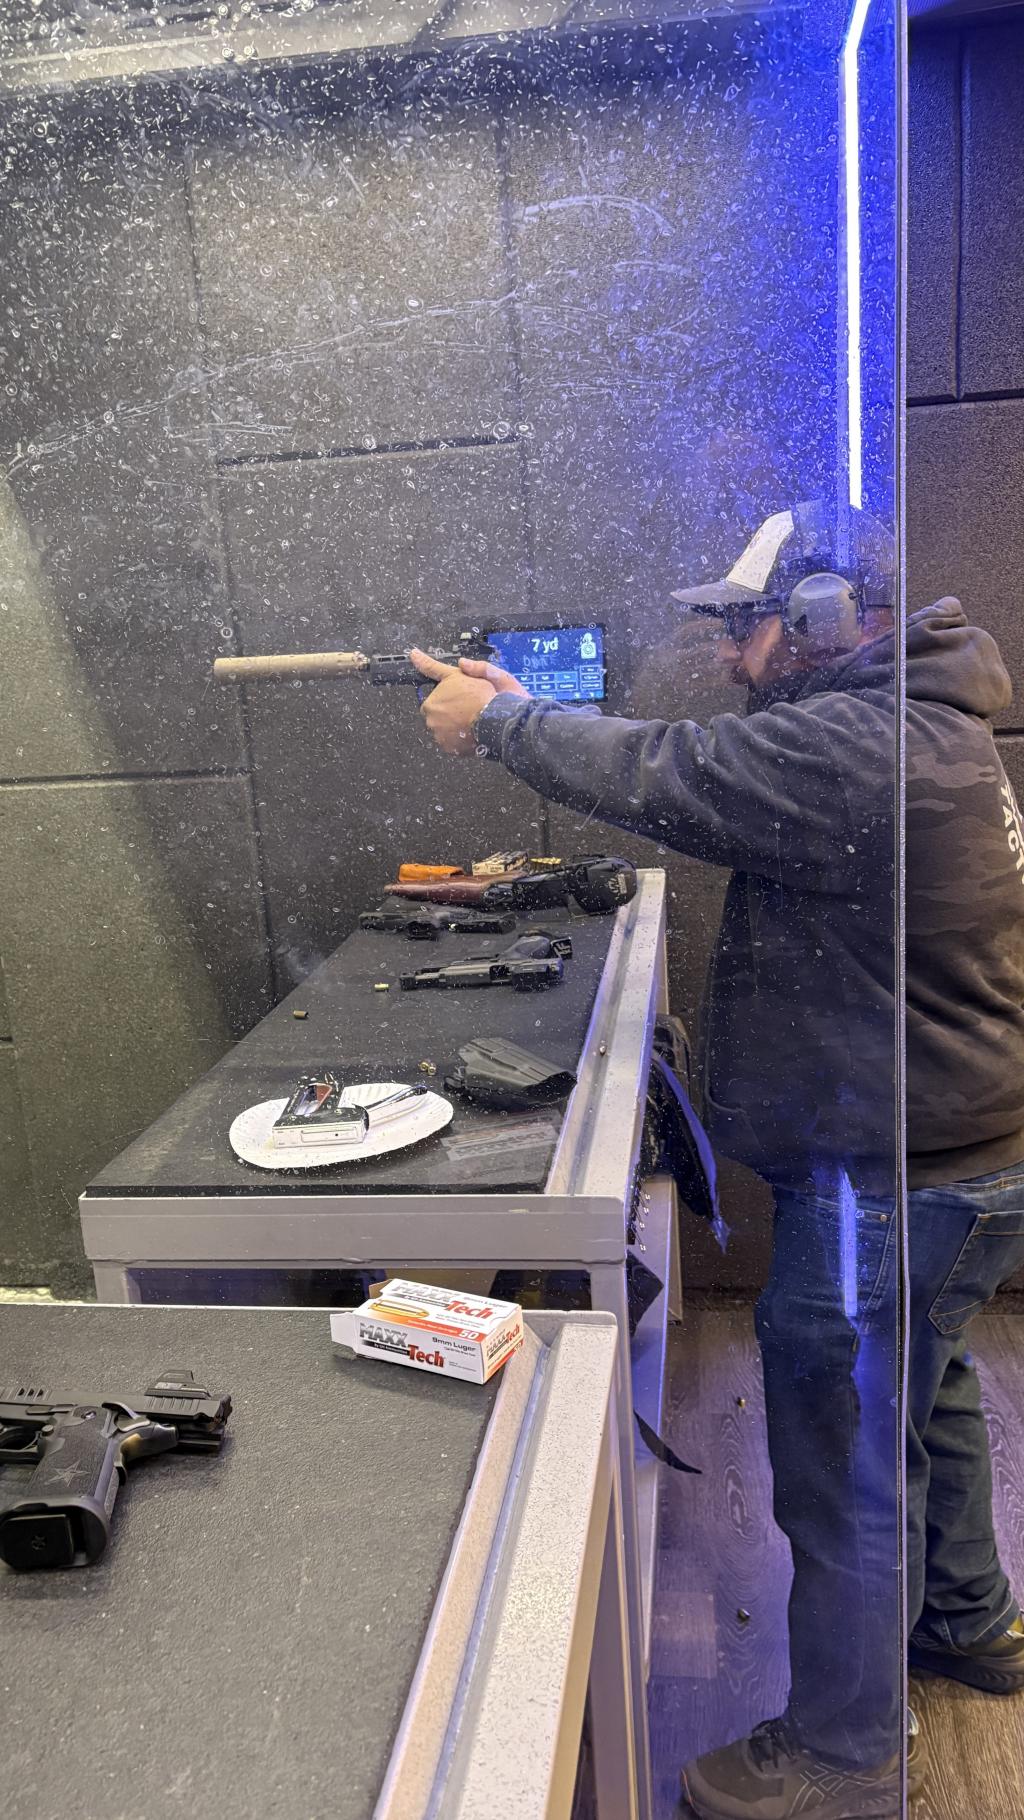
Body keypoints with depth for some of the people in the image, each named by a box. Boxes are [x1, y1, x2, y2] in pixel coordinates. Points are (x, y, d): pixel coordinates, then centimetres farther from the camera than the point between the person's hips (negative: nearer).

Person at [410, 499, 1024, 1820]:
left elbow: (662, 777, -23)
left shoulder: (859, 748, -26)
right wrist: (526, 714, 5)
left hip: (888, 1181, -10)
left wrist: (495, 720, -6)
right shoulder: (911, 720, 8)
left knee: (845, 1470, 7)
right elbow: (710, 777, 10)